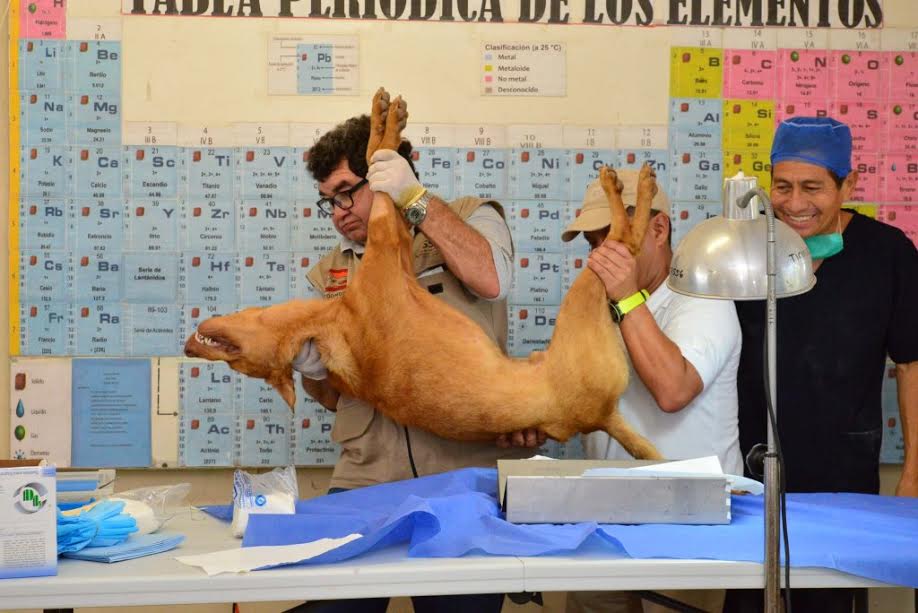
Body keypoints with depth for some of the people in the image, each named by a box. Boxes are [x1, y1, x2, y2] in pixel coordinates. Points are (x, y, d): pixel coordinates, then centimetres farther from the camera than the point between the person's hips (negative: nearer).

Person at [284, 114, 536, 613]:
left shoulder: (470, 218, 8)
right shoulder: (331, 274, 17)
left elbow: (491, 280, -16)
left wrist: (415, 198, -11)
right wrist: (310, 365, -3)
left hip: (467, 473, -3)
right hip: (365, 480, 3)